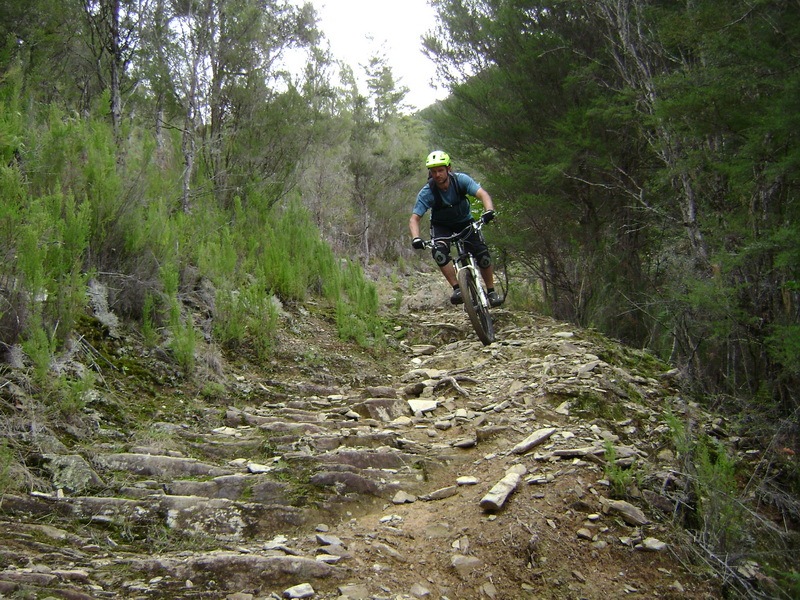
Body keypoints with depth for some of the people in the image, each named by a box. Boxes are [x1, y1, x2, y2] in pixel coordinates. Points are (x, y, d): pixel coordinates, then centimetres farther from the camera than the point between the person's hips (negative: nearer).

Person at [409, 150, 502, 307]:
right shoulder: (426, 193, -26)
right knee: (439, 252, -31)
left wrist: (489, 211, -56)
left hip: (465, 221, 1)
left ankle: (491, 291, 2)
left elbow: (483, 194, -35)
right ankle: (457, 288, -23)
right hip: (441, 226, -1)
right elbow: (414, 218, -28)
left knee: (482, 253, -16)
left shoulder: (461, 180, -25)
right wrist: (416, 238, -48)